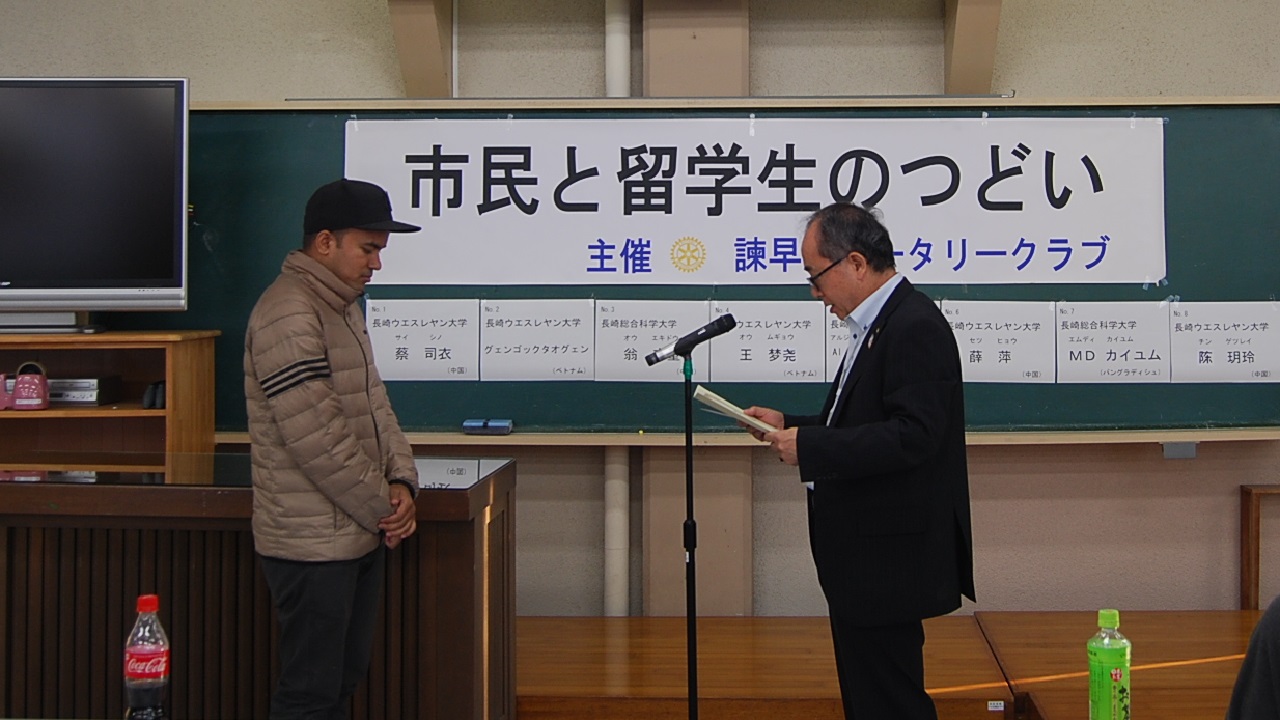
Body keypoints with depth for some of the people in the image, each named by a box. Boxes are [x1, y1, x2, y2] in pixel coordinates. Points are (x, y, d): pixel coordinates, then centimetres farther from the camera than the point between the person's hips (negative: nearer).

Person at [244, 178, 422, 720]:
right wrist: (385, 510, -13)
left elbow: (374, 406, 15)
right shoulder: (288, 316, -19)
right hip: (314, 544, -10)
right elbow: (320, 441, -23)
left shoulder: (344, 308, 14)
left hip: (360, 534, 10)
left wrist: (402, 482, -2)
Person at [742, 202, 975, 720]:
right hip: (864, 558, 11)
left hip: (889, 558, -11)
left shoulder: (915, 327, -18)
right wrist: (790, 425, 8)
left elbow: (913, 435, -28)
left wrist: (808, 447, -25)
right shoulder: (877, 324, 14)